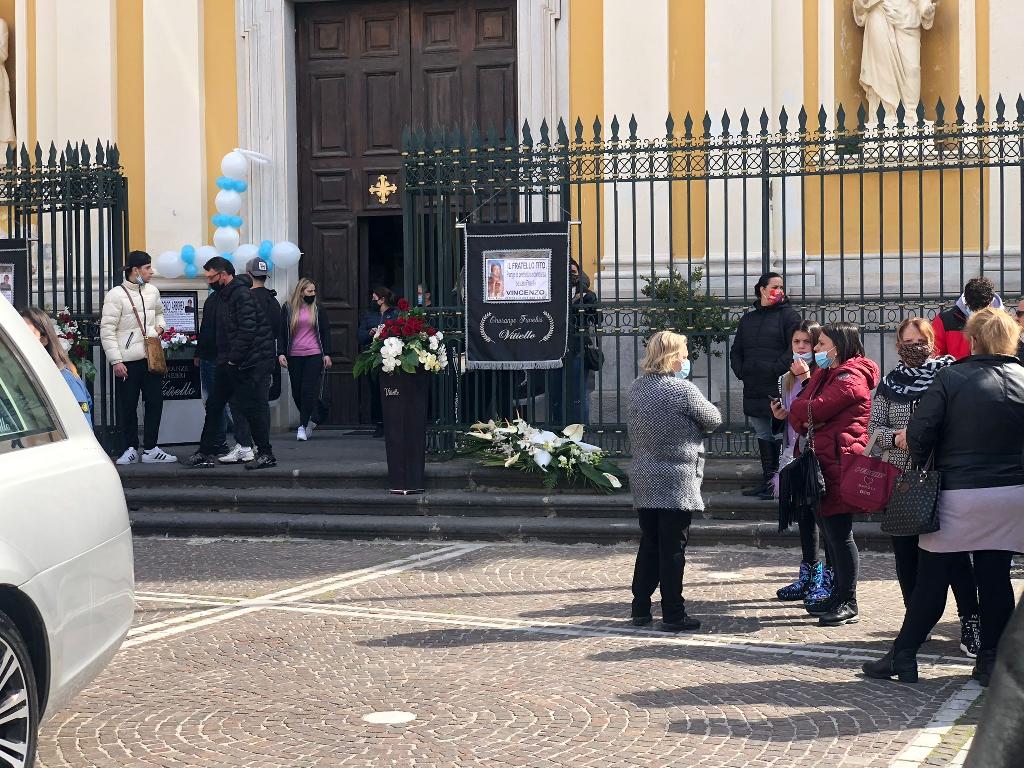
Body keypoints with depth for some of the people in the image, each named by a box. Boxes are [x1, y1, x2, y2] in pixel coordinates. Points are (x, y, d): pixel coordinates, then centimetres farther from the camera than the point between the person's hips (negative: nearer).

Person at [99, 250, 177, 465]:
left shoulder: (153, 291, 9)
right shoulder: (116, 295, -10)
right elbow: (107, 330, -11)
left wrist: (160, 325, 7)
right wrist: (115, 361, -15)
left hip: (152, 356, 6)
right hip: (127, 360, -6)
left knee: (155, 403, 8)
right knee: (127, 407, 2)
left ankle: (150, 449, 16)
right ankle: (130, 449, 13)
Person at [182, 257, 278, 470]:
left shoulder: (242, 294, -15)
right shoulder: (225, 295, 16)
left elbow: (247, 330, -22)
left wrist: (233, 359, -19)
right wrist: (224, 359, 13)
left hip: (249, 363, -10)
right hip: (230, 364, 10)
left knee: (254, 408, -4)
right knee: (213, 405, 10)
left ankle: (266, 454, 6)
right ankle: (205, 454, 16)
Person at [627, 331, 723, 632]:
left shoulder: (637, 388, 6)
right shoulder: (683, 390, -14)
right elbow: (714, 420, -3)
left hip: (643, 481, 7)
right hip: (676, 483, -7)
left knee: (648, 546, 15)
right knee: (673, 550, 0)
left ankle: (640, 608, 18)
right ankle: (673, 614, 4)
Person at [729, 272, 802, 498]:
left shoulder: (788, 315, 0)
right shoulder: (748, 319, 18)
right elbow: (736, 350, 23)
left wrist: (775, 370, -17)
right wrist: (741, 371, 7)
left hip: (778, 387, -6)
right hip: (754, 390, 6)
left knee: (778, 435, -6)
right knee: (763, 435, 11)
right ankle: (767, 479, 18)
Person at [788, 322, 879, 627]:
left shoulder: (850, 377, -13)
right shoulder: (830, 373, 21)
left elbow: (813, 410, -19)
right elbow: (808, 404, 14)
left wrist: (796, 412, 1)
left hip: (840, 465, -10)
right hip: (826, 464, 10)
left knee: (839, 533, -5)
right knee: (830, 531, 15)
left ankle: (848, 605, 2)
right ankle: (838, 597, 24)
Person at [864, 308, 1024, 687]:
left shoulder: (952, 377, -8)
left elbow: (920, 432, -11)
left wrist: (924, 465, 5)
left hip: (959, 495, -3)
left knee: (931, 578, 4)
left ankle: (903, 656, 10)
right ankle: (991, 660, 12)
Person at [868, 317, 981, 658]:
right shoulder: (889, 384, 9)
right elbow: (874, 427, 7)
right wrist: (896, 436, -12)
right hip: (900, 479, 3)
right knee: (906, 553, 8)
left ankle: (970, 623, -1)